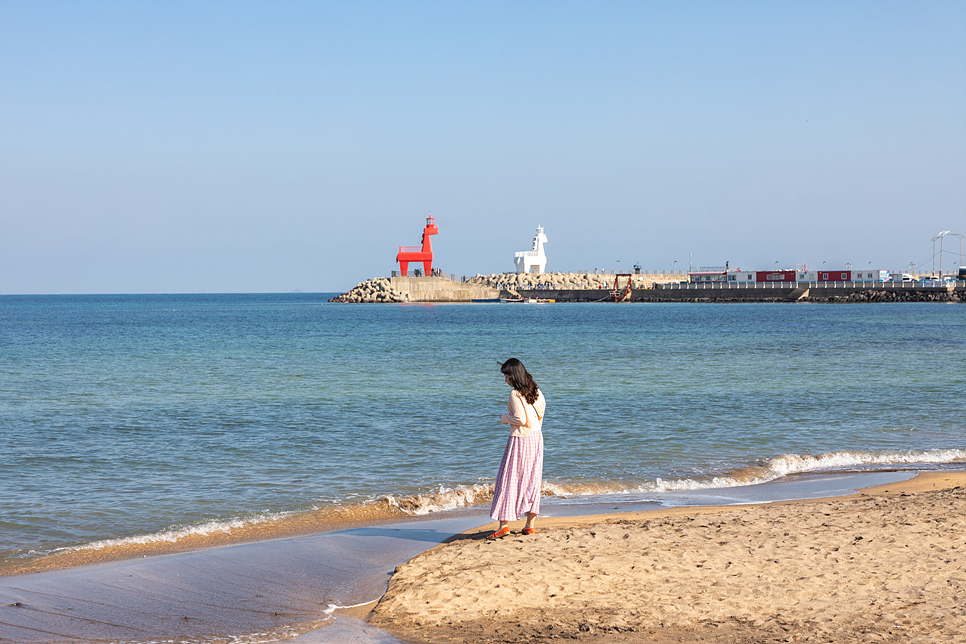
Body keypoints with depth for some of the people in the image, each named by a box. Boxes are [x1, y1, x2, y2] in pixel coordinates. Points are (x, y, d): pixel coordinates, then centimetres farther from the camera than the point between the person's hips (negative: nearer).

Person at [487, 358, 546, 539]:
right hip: (536, 437, 8)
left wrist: (505, 418, -4)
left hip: (520, 440, -8)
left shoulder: (515, 394, -15)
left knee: (509, 480, -4)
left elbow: (520, 419, -20)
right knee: (531, 480, 11)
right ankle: (530, 524, 12)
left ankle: (504, 524, -8)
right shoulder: (536, 391, 9)